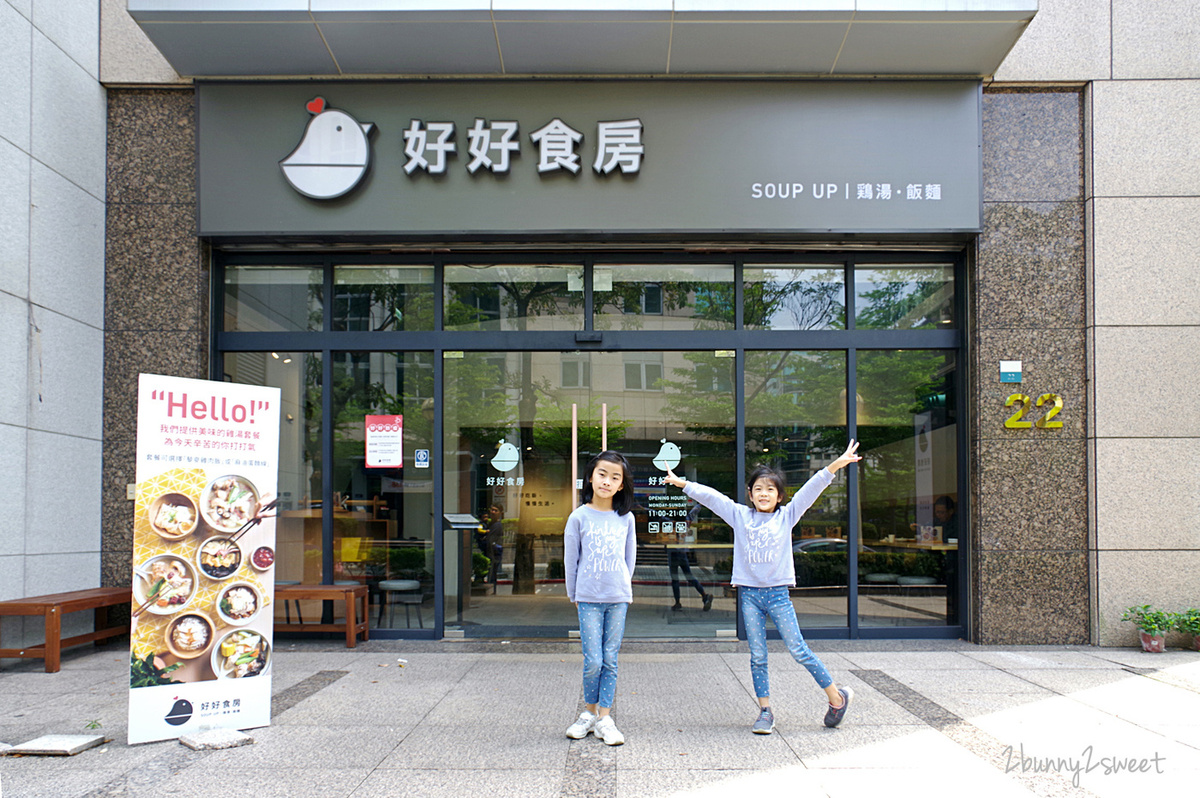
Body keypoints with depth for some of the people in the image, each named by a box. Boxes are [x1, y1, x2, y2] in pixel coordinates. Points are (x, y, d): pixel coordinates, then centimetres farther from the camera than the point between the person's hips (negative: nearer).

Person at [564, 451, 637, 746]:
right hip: (588, 598, -2)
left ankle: (604, 719, 12)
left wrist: (625, 590, 11)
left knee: (610, 661, 5)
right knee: (593, 661, -3)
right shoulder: (580, 517, -2)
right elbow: (570, 558, 4)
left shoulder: (626, 518, 4)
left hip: (618, 599, 2)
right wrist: (574, 595, 6)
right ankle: (589, 713, 17)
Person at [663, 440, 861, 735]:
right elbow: (711, 497, 8)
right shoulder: (740, 516, 7)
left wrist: (836, 464, -11)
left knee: (798, 651, -1)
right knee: (757, 656, 5)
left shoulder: (786, 516, 4)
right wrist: (683, 484, 6)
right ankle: (765, 712, 13)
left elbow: (811, 489, -4)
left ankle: (837, 697, 15)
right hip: (749, 592, 2)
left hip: (778, 592, -2)